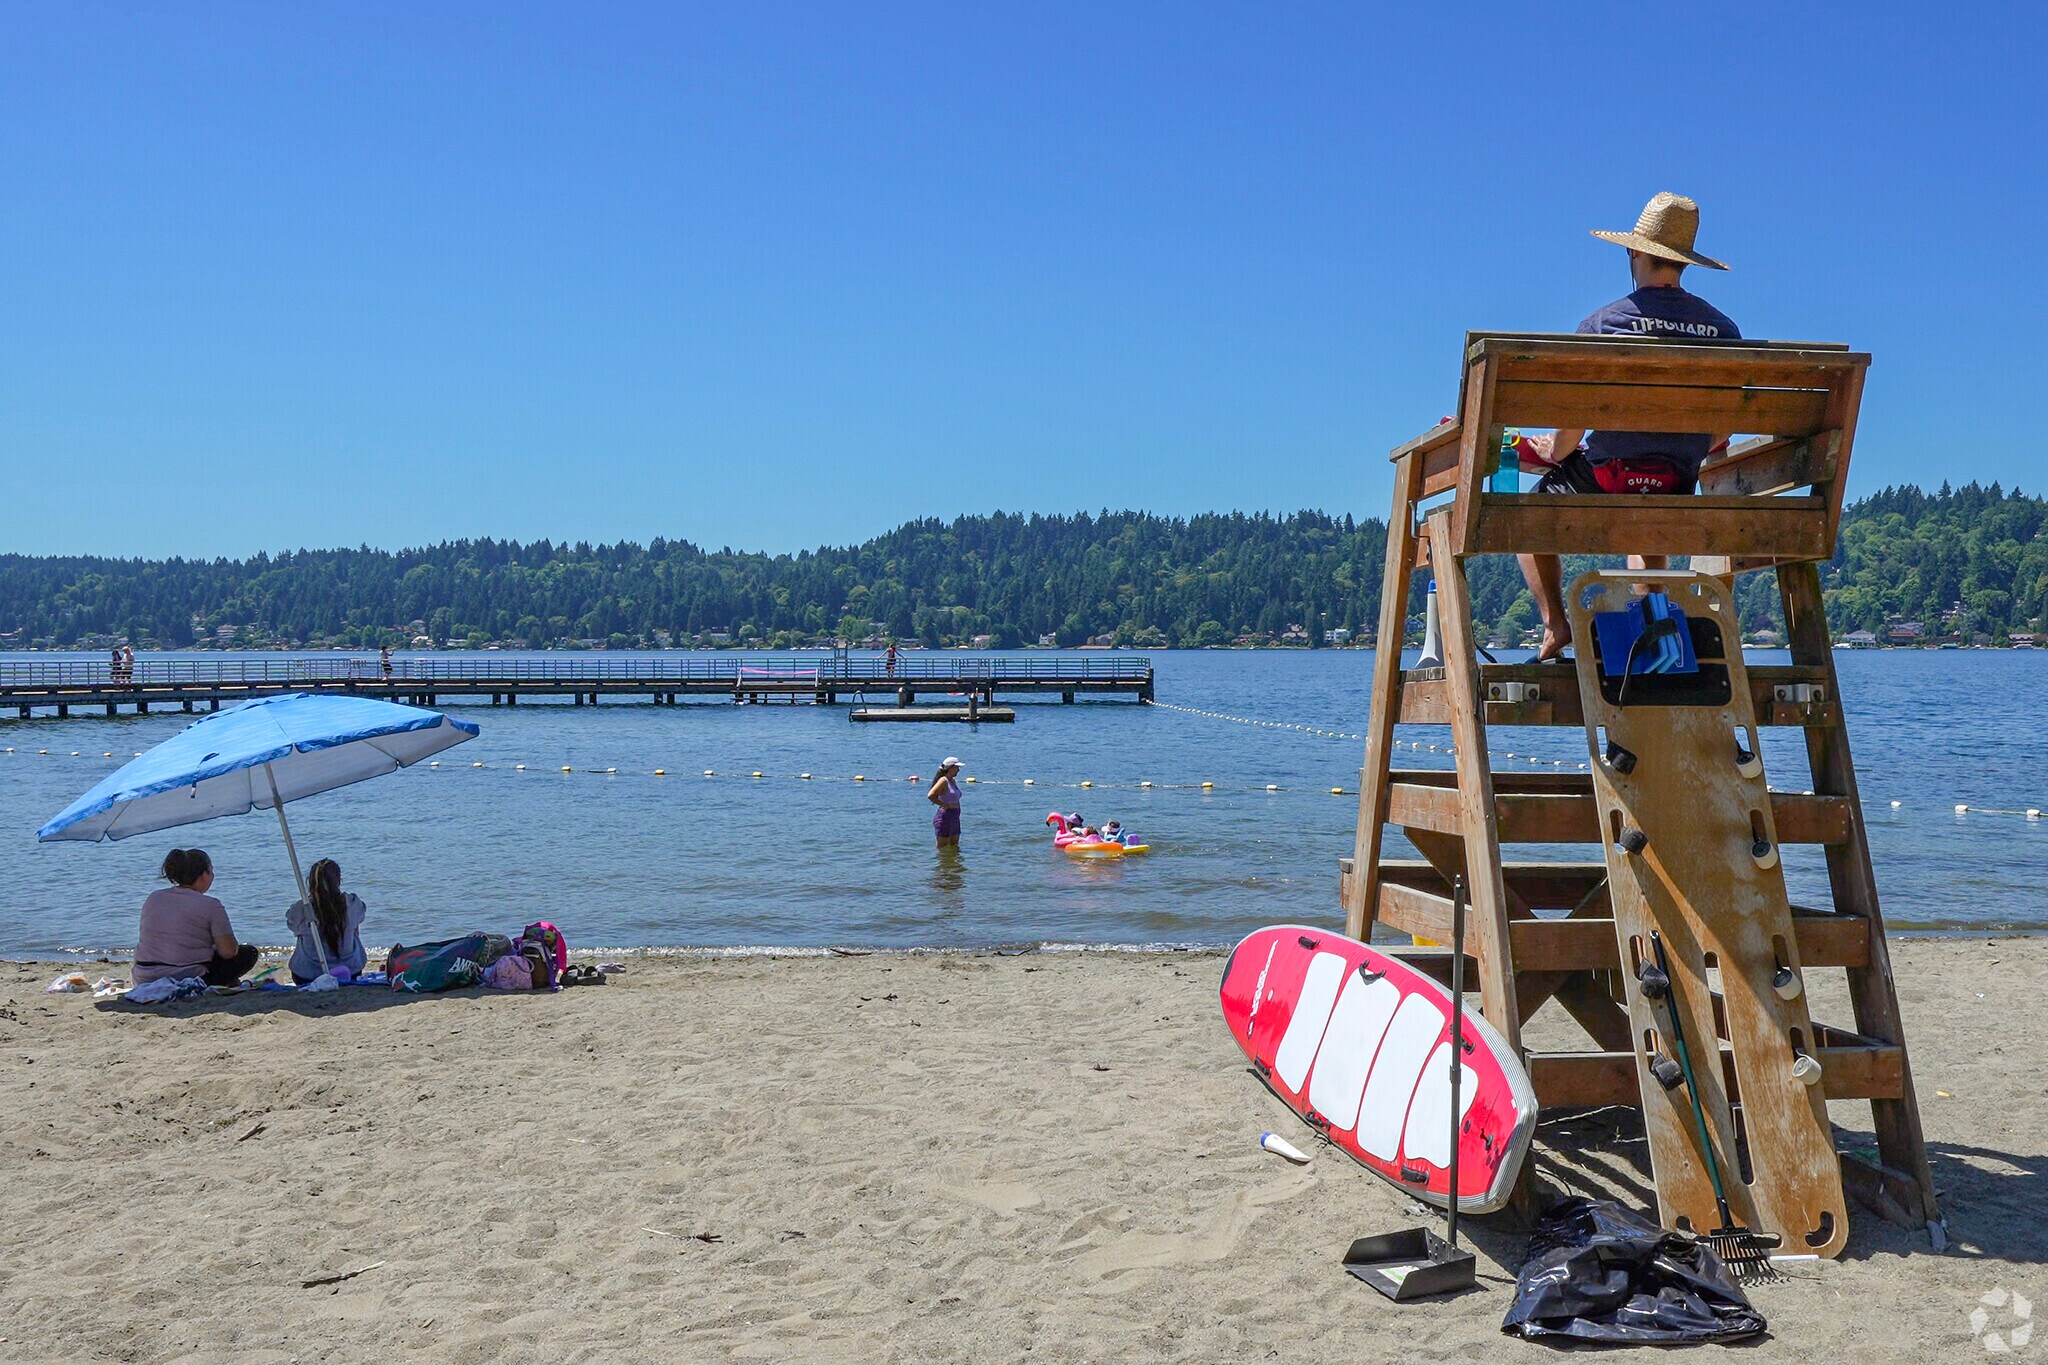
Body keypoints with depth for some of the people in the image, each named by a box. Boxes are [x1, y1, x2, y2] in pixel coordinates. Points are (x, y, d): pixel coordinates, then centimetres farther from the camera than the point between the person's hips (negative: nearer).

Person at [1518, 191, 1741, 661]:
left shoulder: (1603, 323, -10)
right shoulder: (1723, 328, 2)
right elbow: (1724, 428, 8)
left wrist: (1555, 455, 11)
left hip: (1609, 473, -4)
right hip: (1678, 490, 5)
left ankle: (1555, 624, 9)